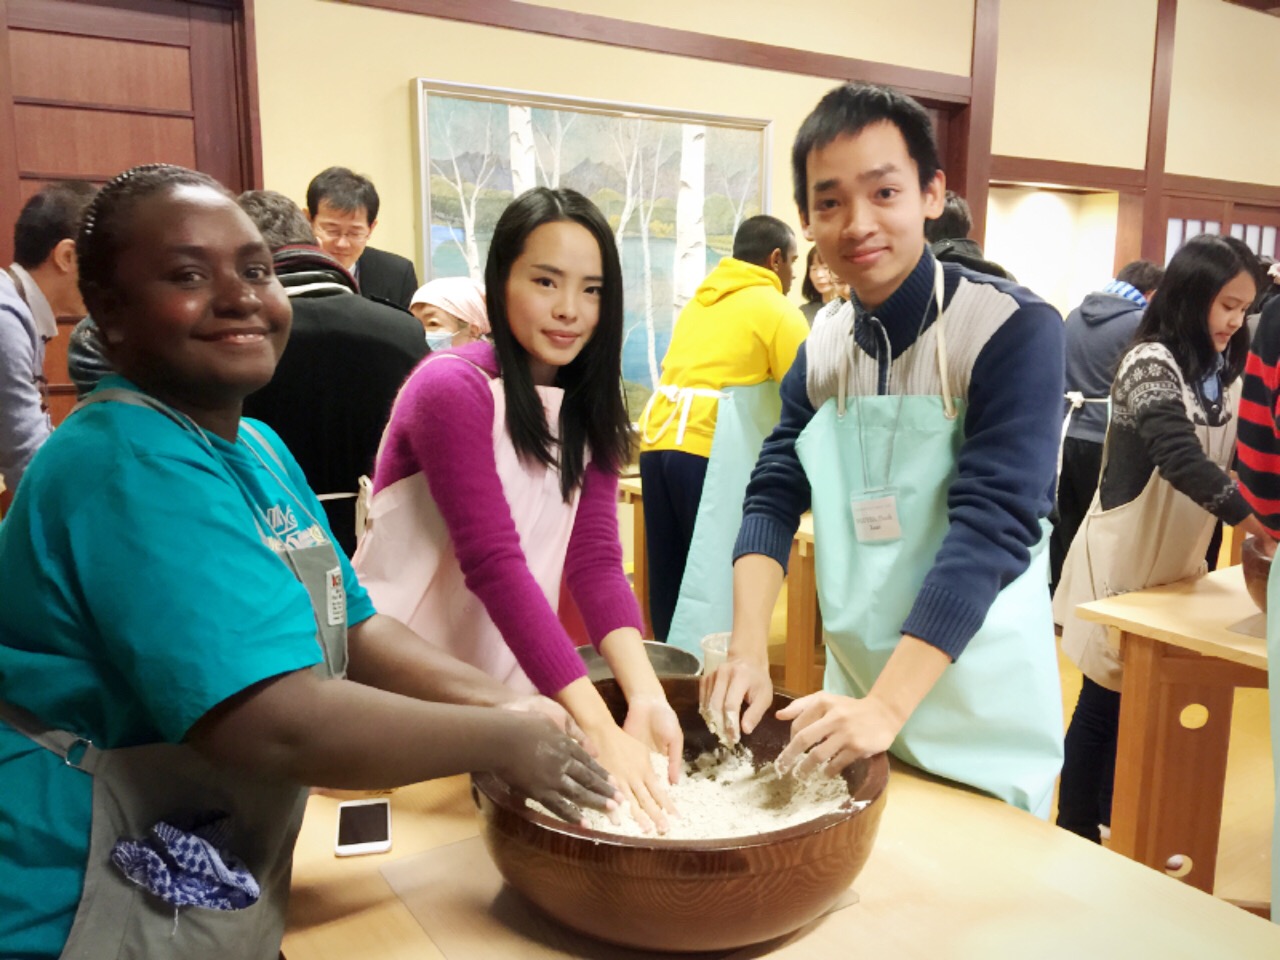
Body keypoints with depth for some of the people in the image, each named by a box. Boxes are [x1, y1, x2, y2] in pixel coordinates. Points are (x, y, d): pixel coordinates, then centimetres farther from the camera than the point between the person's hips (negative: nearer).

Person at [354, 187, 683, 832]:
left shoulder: (588, 409, 2)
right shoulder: (453, 387, -19)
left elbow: (595, 559, -9)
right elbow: (494, 563, -28)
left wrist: (645, 695, -25)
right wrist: (601, 731, -34)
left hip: (510, 686, 6)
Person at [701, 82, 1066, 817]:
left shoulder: (1016, 331, -16)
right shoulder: (822, 348, 1)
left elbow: (990, 527, -24)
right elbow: (773, 497, -2)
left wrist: (886, 706, -30)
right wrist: (748, 653, -17)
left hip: (979, 721, -5)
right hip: (854, 698, 5)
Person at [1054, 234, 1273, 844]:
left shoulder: (1224, 372, 8)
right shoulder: (1151, 363, -16)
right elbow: (1181, 458, -28)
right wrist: (1251, 518, -36)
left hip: (1180, 558, 7)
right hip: (1123, 559, -7)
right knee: (1105, 701, 3)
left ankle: (1118, 833, 27)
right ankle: (1075, 838, 17)